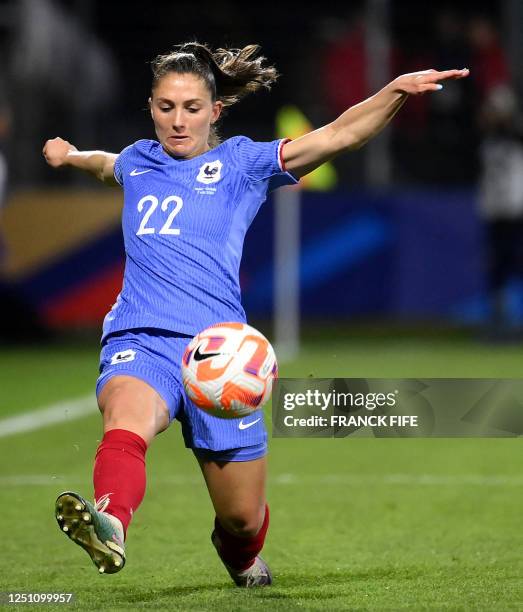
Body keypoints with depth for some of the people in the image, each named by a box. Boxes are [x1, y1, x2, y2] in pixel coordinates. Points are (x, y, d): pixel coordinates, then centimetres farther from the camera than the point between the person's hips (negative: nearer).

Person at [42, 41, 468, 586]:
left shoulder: (242, 162, 8)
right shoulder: (138, 161, 19)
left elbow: (338, 135, -5)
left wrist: (396, 90, -17)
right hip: (140, 340, 1)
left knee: (242, 516, 9)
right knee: (126, 420, -37)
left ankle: (239, 553, 48)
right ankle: (110, 525, -67)